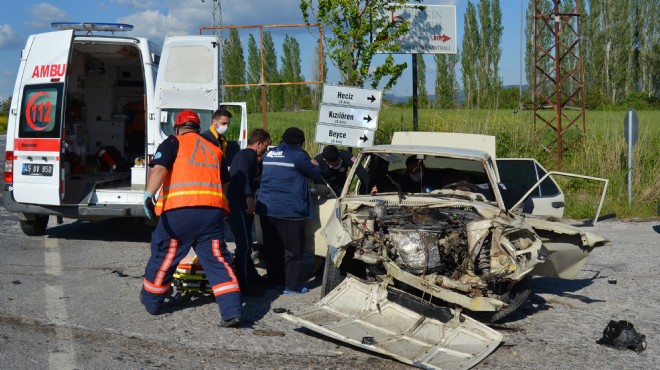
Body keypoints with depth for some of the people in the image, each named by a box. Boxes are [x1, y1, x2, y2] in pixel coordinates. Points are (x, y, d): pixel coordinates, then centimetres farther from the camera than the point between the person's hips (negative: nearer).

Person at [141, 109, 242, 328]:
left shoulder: (173, 143, 9)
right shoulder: (214, 150, 23)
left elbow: (159, 169, -9)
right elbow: (224, 184, 31)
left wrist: (149, 195, -18)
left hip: (179, 211, -3)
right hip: (212, 209, 3)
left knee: (163, 256, 14)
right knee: (217, 260, 4)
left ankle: (151, 301, 30)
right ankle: (232, 311, -6)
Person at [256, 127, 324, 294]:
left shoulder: (269, 154, 13)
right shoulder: (298, 156, -9)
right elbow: (317, 175, -2)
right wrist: (314, 165, 21)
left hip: (266, 209, 7)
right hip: (288, 211, -7)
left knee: (272, 248, 15)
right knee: (293, 250, 2)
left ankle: (275, 280, 22)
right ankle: (291, 285, 4)